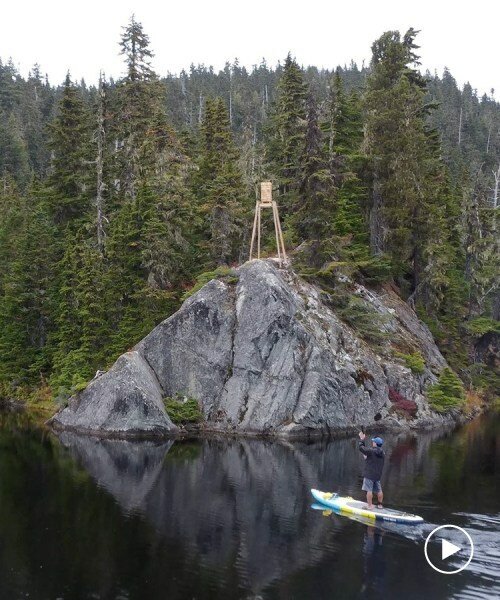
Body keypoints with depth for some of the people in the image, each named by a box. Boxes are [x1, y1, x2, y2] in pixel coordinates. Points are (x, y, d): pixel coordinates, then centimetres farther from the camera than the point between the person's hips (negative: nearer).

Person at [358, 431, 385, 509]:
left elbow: (361, 448, -10)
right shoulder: (382, 454, 8)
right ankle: (380, 505, 25)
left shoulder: (371, 451, -14)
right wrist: (367, 457, 21)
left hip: (369, 474, -7)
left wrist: (362, 440, 2)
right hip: (378, 475, 7)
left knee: (369, 490, -5)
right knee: (379, 490, 15)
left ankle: (370, 505, -7)